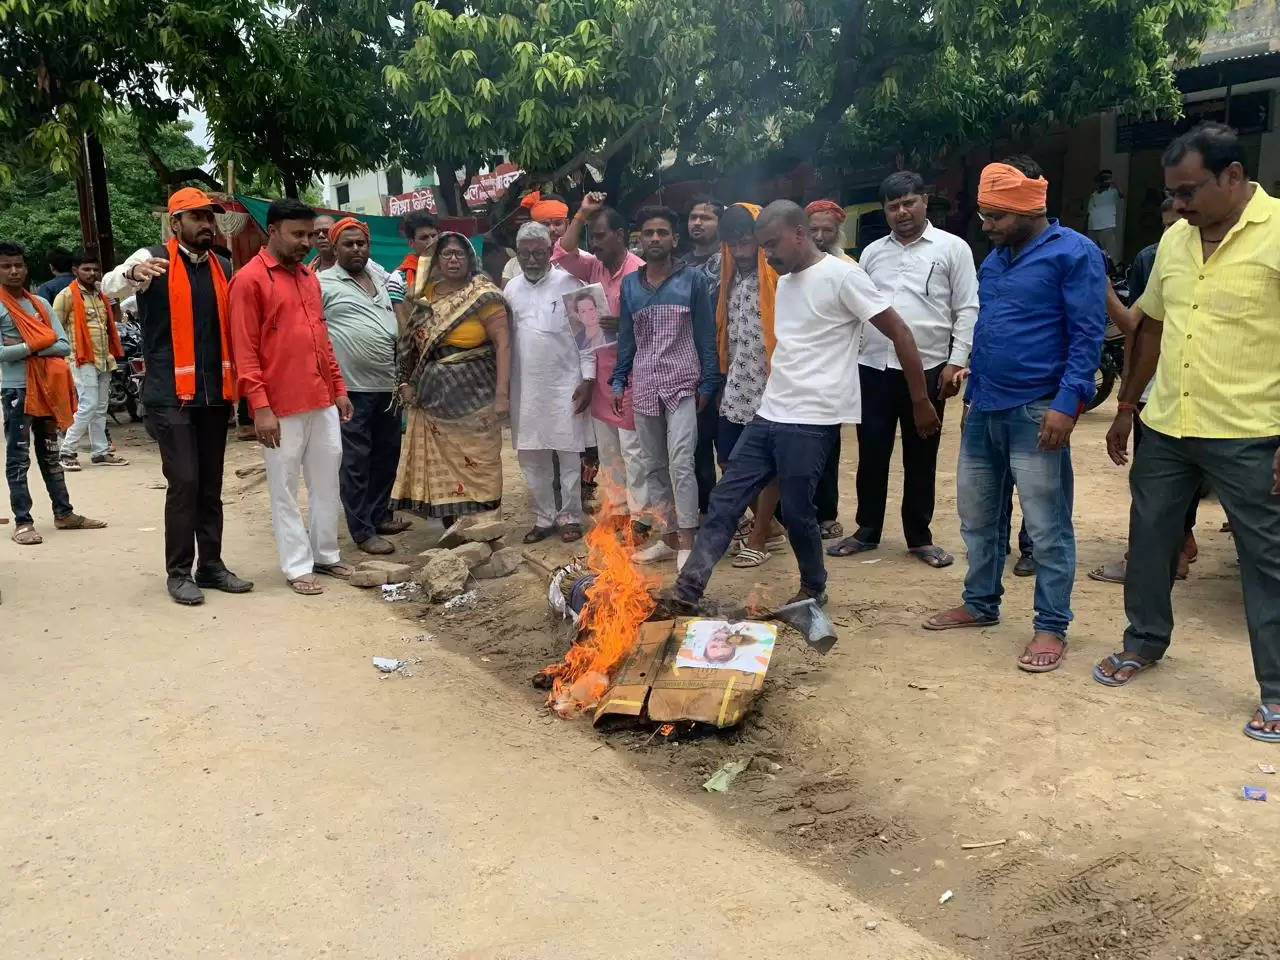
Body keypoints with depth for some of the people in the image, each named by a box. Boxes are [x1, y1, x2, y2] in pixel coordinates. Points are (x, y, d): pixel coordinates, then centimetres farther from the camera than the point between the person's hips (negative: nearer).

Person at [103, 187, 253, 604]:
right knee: (183, 482, -6)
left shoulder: (223, 267, 11)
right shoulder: (153, 259, -3)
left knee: (211, 483, 9)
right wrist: (133, 272, -39)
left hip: (215, 394, 5)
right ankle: (178, 572, 4)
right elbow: (109, 287, -17)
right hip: (171, 395, -5)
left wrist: (237, 383, 8)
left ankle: (211, 565, 18)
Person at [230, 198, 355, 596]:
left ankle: (326, 555, 27)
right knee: (285, 490, 4)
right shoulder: (249, 280, -7)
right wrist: (260, 407, -17)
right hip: (281, 407, -7)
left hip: (322, 402, 7)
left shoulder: (310, 278, 15)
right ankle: (297, 567, 13)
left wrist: (339, 389, 16)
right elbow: (245, 351, -11)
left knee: (327, 482, 13)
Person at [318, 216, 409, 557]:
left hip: (387, 386, 7)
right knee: (356, 462, 0)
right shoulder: (323, 283, -6)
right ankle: (363, 531, 6)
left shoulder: (379, 280, 15)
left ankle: (381, 515, 29)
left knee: (387, 456, 15)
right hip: (352, 388, -7)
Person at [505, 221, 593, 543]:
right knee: (530, 458, 10)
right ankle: (543, 518, 22)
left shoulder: (570, 284, -6)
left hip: (565, 386, -4)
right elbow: (505, 338, 11)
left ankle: (570, 517, 17)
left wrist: (587, 379, -10)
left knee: (569, 456, 4)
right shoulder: (511, 289, 8)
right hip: (524, 388, 5)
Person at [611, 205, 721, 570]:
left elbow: (706, 335, 0)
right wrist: (619, 382, 8)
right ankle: (669, 537, 19)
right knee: (654, 467, 9)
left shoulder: (692, 279, 0)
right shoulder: (629, 284, 10)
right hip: (643, 387, 5)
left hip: (683, 385, -4)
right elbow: (626, 338, 14)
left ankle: (686, 544, -10)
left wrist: (707, 384, -5)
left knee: (680, 462, -15)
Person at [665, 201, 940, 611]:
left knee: (796, 511, 0)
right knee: (725, 499, 4)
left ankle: (814, 591, 23)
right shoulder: (785, 281, 16)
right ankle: (687, 588, 6)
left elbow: (899, 333, -10)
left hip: (811, 421, -8)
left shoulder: (842, 276, -10)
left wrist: (921, 401, -9)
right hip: (768, 415, 8)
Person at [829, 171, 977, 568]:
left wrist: (956, 361, -9)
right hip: (873, 368, 3)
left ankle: (919, 537, 19)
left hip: (926, 369, -3)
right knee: (871, 454, 8)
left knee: (921, 458, 7)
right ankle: (867, 531, 21)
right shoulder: (871, 252, 13)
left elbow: (967, 310, -1)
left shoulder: (952, 248, 2)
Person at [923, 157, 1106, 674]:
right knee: (977, 516, 15)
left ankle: (1052, 627, 11)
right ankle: (980, 604, 30)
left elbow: (1087, 335, -13)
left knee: (1047, 527, 0)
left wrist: (1067, 403, -20)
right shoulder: (995, 258, 14)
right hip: (983, 409, 8)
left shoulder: (1074, 253, -8)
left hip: (1035, 413, -8)